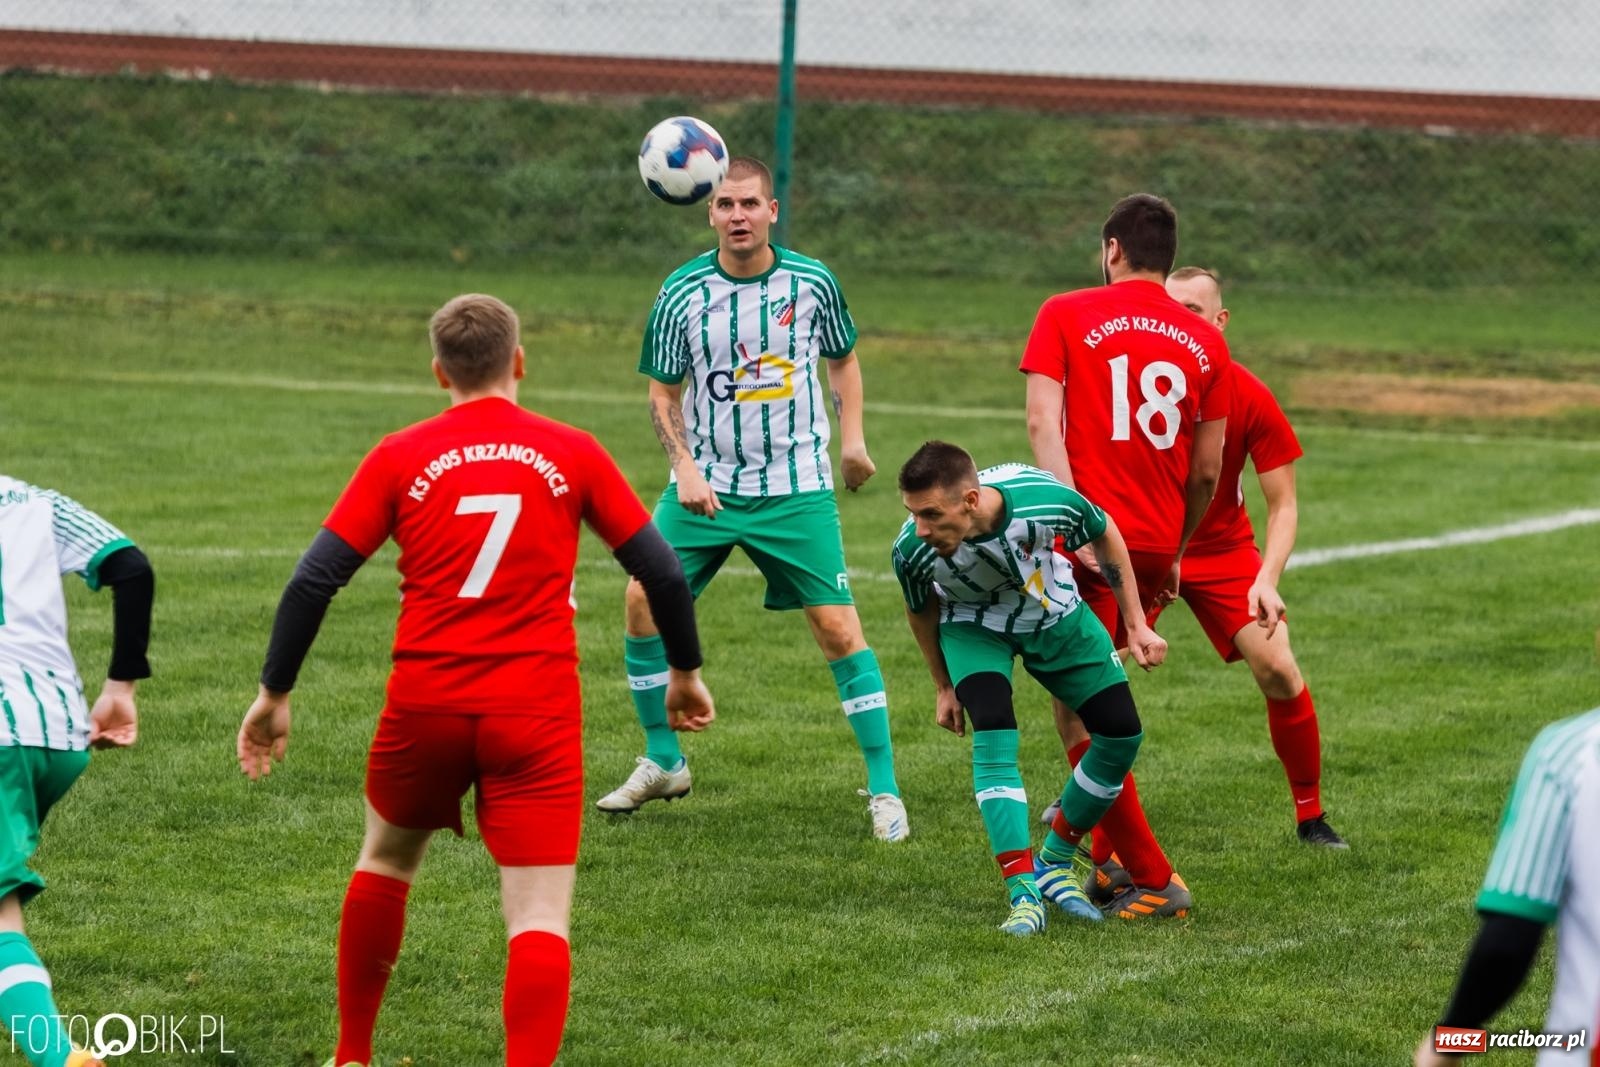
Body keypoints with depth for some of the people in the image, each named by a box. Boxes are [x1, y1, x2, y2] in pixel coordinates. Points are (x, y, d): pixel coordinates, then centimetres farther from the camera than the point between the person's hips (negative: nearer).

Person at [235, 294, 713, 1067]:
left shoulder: (400, 458, 3)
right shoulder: (572, 454, 3)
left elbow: (313, 581, -1)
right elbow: (662, 573, 6)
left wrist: (274, 696, 8)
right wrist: (684, 672, 22)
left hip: (426, 705, 2)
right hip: (537, 714, -2)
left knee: (386, 859, 27)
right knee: (540, 920, -3)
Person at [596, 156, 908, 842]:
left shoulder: (812, 283, -3)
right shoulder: (682, 293, -5)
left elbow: (842, 359, 14)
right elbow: (663, 392, 4)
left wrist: (852, 439, 3)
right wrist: (685, 468, -9)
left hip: (796, 489, -1)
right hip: (707, 486, 1)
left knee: (838, 627, -7)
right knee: (645, 601, -9)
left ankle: (884, 790, 2)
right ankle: (662, 763, 11)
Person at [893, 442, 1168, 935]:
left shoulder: (1044, 499, -38)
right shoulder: (912, 551, -35)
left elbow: (1104, 536, -13)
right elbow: (921, 611, -8)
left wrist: (1136, 624, -6)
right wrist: (944, 686, 6)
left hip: (1053, 613, 2)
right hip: (974, 627, -2)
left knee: (1122, 733, -2)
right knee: (993, 736, -26)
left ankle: (1054, 864, 16)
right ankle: (1024, 895, -24)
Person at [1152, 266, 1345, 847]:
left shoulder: (1250, 397, -15)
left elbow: (1283, 504, -10)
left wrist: (1267, 579, -25)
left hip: (1223, 549, 0)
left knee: (1278, 670, -15)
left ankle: (1311, 815, 3)